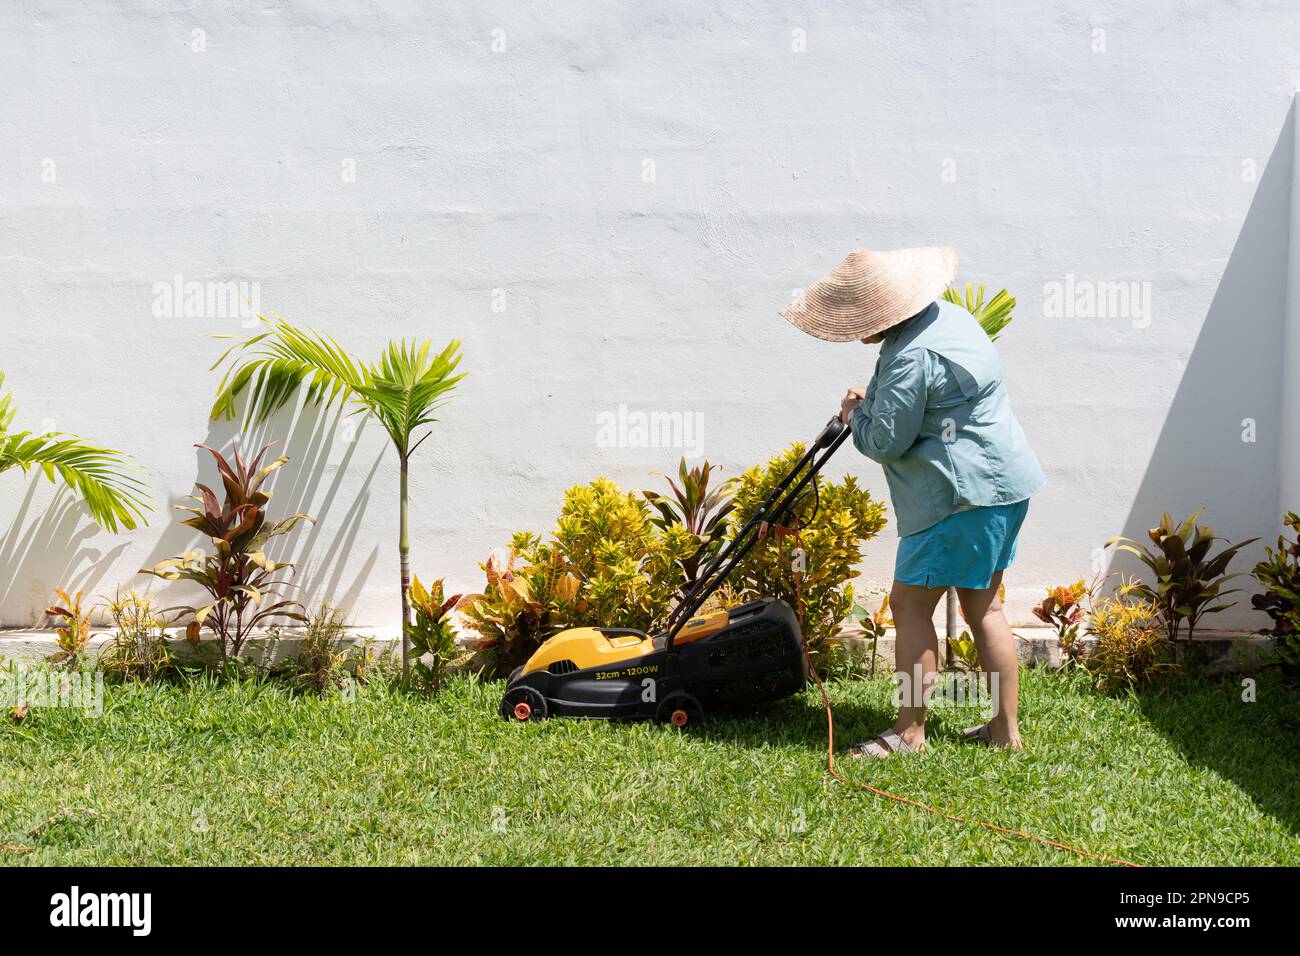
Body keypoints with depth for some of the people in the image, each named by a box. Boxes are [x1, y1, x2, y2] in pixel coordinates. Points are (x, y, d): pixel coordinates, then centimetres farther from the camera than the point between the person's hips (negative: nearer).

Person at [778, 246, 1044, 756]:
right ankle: (1006, 729, 20)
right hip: (1003, 484, 10)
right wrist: (873, 400, 12)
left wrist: (855, 413, 2)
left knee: (910, 602, -2)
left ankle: (910, 732, 4)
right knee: (983, 608, 15)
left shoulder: (911, 359, -22)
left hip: (965, 497, -10)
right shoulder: (946, 314, 10)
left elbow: (886, 442, -17)